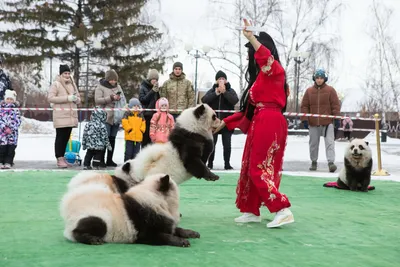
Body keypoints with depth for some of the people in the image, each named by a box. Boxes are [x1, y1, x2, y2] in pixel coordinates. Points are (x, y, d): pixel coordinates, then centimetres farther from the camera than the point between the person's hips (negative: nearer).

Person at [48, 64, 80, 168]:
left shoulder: (72, 84, 17)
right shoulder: (56, 84, -1)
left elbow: (78, 99, 21)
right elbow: (50, 98, -12)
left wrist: (76, 99, -5)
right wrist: (67, 98, -17)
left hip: (71, 115, 6)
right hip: (61, 116, -6)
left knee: (66, 137, 9)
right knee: (60, 137, -5)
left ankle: (62, 157, 18)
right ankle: (59, 159, -2)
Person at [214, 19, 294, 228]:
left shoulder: (274, 70, -5)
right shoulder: (261, 76, 22)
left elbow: (268, 58, -34)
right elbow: (249, 108, 23)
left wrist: (251, 38, -36)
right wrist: (225, 123, 25)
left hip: (269, 123, -10)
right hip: (260, 123, 10)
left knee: (259, 169, -11)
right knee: (251, 168, 12)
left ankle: (283, 210, -12)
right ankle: (252, 211, 20)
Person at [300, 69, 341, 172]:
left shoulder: (330, 90, 1)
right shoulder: (309, 91, 6)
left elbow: (336, 105, 0)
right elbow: (304, 106, 6)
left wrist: (337, 119, -6)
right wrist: (305, 119, -1)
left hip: (327, 122, -2)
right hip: (313, 122, 2)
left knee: (329, 142, -10)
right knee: (313, 143, 12)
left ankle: (331, 163, -14)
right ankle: (314, 162, 25)